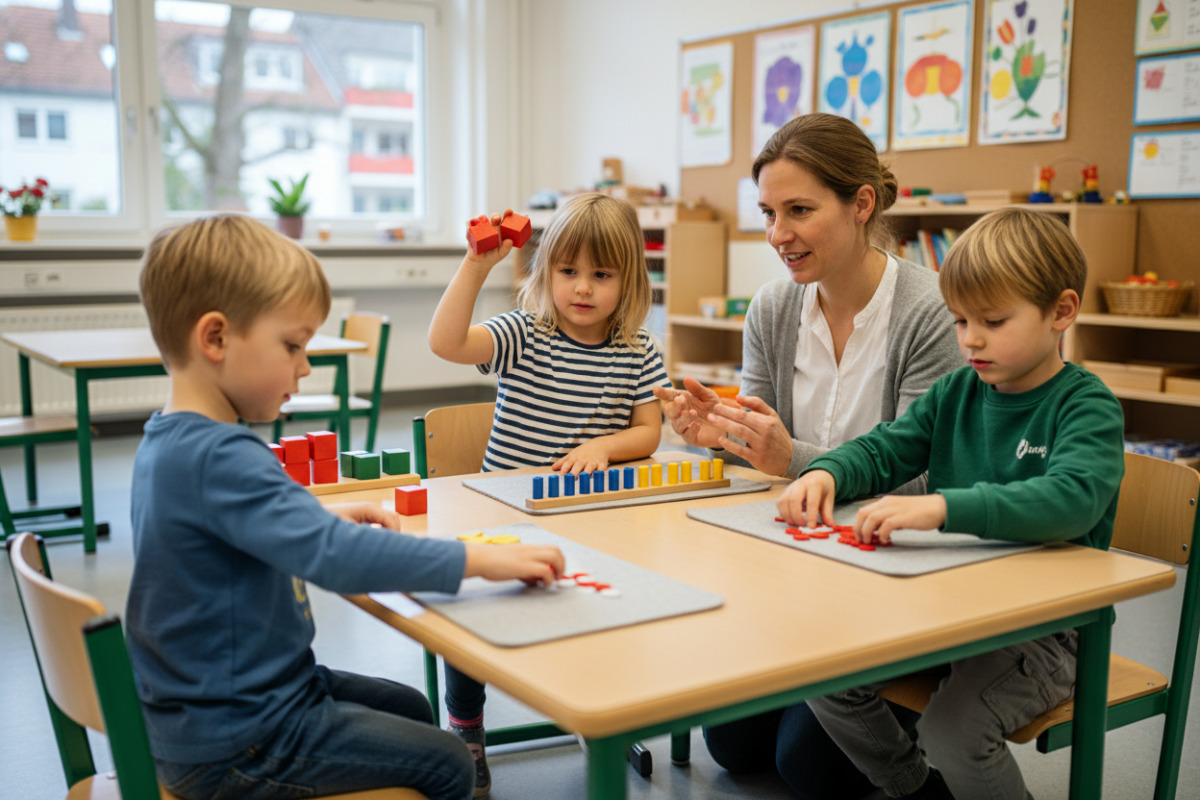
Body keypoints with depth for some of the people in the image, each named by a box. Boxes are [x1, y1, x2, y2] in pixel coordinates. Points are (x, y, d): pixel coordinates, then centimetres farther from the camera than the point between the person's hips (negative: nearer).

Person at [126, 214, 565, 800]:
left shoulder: (168, 441, 4)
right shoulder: (217, 458, -29)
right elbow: (336, 558, -39)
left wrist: (324, 519, 6)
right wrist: (478, 559, -32)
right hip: (234, 746, -10)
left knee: (410, 708, 23)